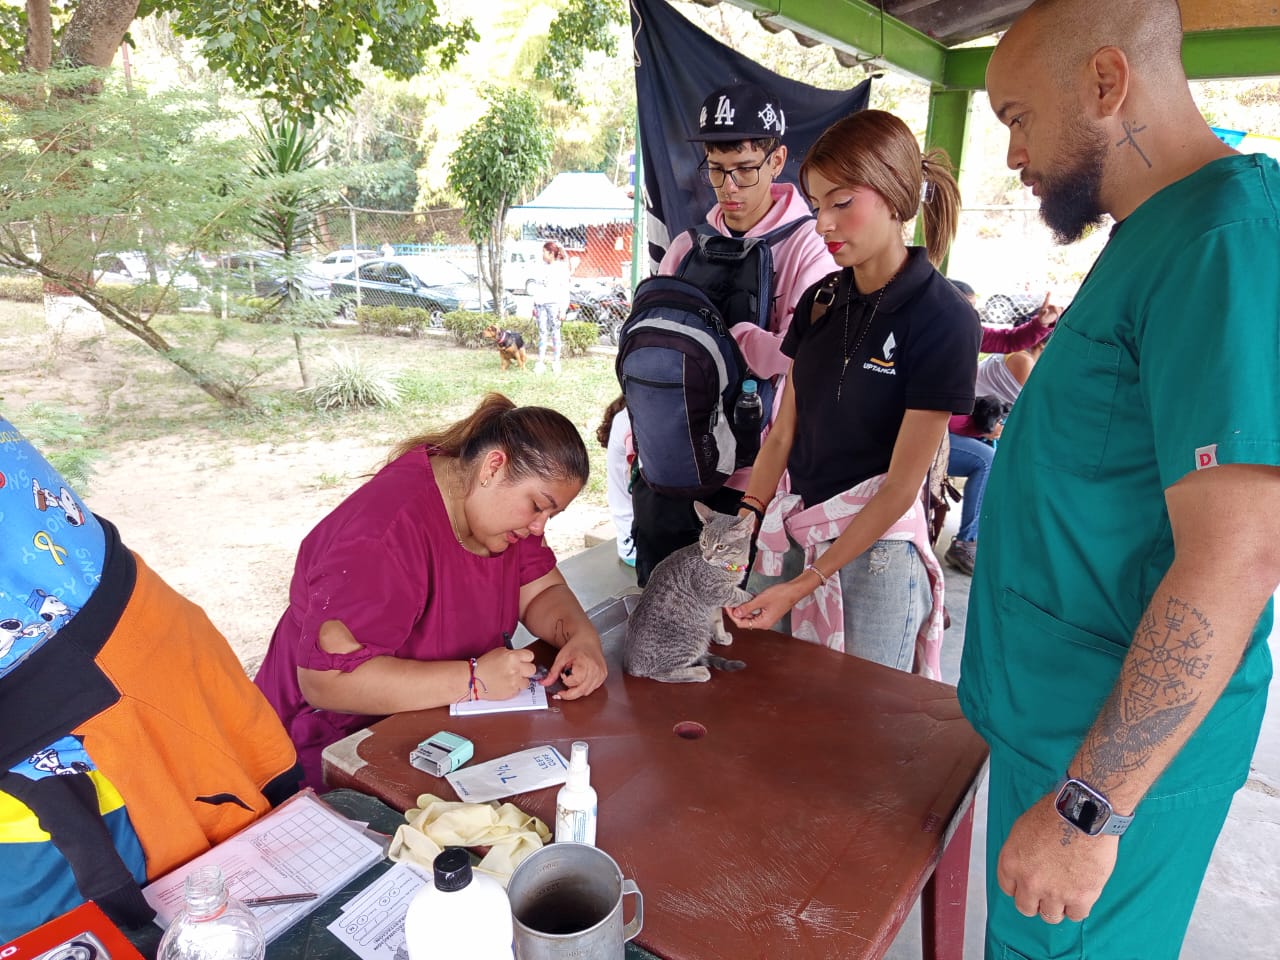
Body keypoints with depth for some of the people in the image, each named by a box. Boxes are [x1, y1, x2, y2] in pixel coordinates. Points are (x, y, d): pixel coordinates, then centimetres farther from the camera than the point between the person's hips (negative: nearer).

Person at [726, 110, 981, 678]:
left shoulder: (943, 320, -13)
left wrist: (803, 585, -16)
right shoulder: (820, 301, 6)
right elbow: (783, 431, 7)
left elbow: (900, 487, -14)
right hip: (788, 535, 5)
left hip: (875, 549, -5)